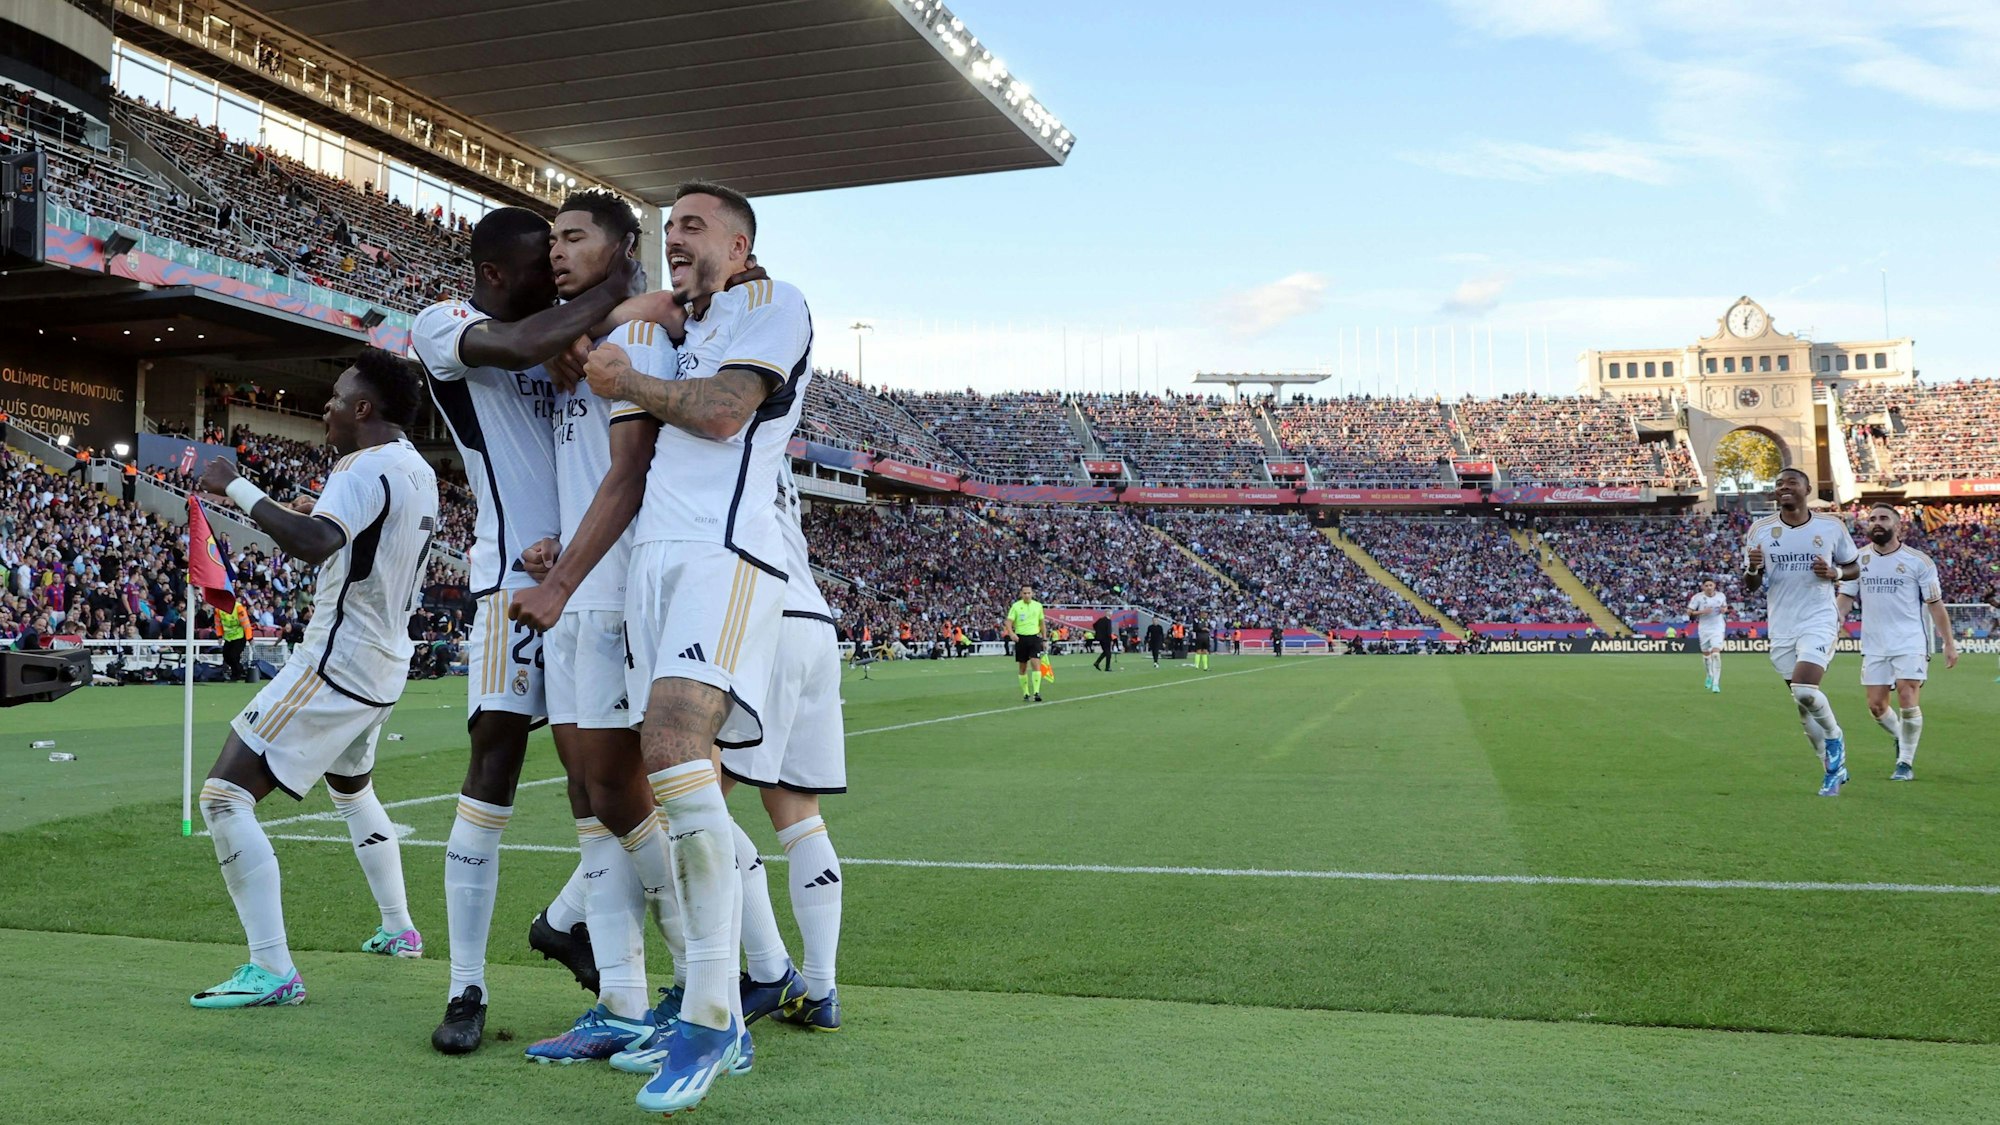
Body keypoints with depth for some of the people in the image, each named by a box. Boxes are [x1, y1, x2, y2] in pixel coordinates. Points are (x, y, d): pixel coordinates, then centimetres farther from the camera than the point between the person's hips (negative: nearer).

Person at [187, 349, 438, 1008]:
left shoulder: (367, 465, -18)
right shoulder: (420, 473, 11)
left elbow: (312, 544, -35)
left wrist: (236, 488, -26)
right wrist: (325, 515, 26)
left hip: (338, 664, -10)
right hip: (386, 664, 10)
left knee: (225, 797, -10)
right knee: (351, 788, 32)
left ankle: (271, 971, -15)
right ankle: (398, 929, 41)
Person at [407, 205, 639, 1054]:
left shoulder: (565, 330, 18)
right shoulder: (442, 327, -3)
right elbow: (517, 348, -24)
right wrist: (613, 292, -14)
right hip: (519, 572, -7)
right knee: (493, 778, -7)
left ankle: (567, 921, 26)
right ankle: (466, 990, 5)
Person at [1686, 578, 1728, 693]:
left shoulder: (1721, 595, 0)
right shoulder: (1698, 597, -7)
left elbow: (1725, 606, 19)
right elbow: (1689, 612, -6)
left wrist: (1724, 610, -5)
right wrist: (1702, 612, -21)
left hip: (1718, 628, -1)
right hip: (1704, 629, 1)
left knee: (1716, 654, -16)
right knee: (1706, 654, 13)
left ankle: (1716, 683, -17)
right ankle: (1710, 675, 43)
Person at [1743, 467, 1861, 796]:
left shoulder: (1831, 527, -1)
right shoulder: (1760, 530, 2)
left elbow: (1854, 566, 12)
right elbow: (1750, 586, 7)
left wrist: (1835, 573, -11)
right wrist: (1753, 569, -16)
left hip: (1818, 621, -3)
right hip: (1781, 629, 3)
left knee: (1804, 691, -23)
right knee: (1803, 708, 8)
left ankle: (1835, 740, 5)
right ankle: (1835, 767, 25)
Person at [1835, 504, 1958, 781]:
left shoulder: (1918, 561, -3)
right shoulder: (1858, 559, 5)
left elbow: (1935, 604, 1)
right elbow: (1845, 597, 6)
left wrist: (1949, 643, 0)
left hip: (1910, 643, -3)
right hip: (1874, 645, 3)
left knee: (1908, 700, -14)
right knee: (1876, 706, 3)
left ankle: (1906, 762, 1)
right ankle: (1901, 738, 34)